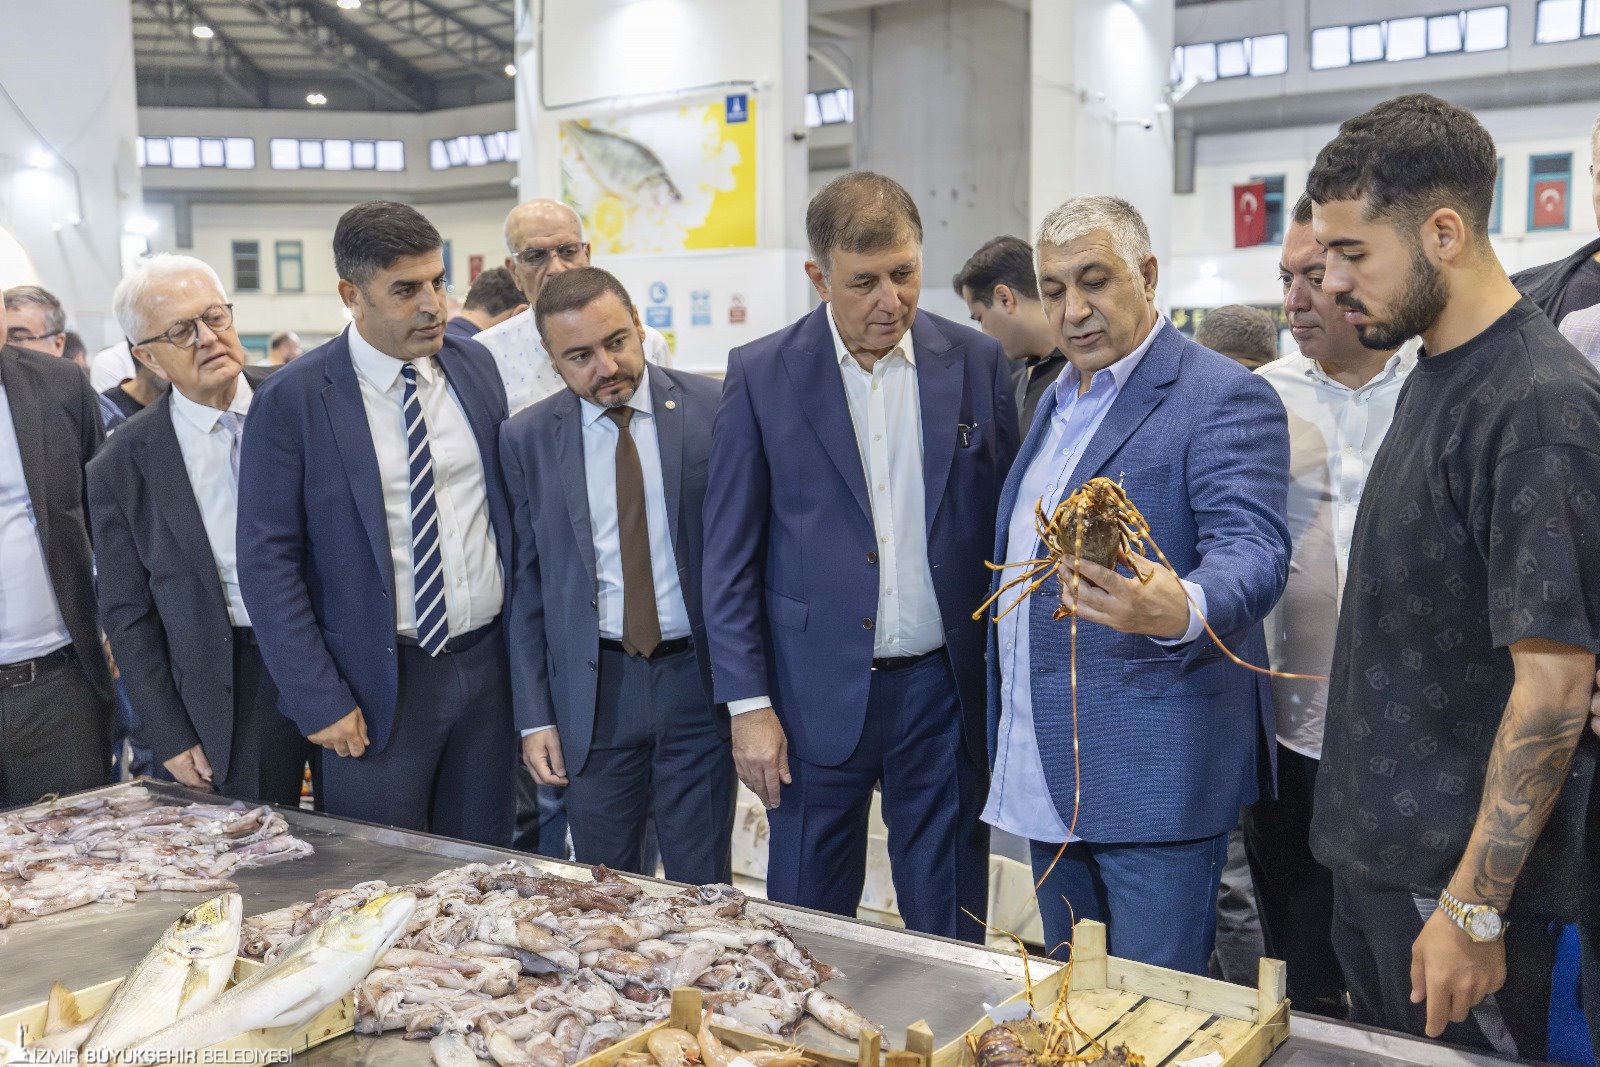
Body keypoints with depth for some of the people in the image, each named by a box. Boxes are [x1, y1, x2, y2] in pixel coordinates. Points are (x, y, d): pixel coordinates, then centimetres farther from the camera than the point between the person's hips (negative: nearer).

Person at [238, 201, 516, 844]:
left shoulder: (475, 366, 5)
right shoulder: (293, 400, -9)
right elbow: (267, 561, -8)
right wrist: (319, 700, -12)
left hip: (489, 663, 4)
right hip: (378, 684, -4)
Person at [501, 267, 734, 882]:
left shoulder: (714, 410, -4)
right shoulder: (527, 440, 1)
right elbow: (526, 582, 4)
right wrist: (534, 717, 1)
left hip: (698, 678, -1)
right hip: (594, 691, 1)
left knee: (702, 893, 8)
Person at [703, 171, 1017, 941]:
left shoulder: (977, 363, 2)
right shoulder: (761, 375, -3)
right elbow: (730, 555, -1)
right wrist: (748, 705, -5)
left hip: (946, 686, 1)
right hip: (817, 694, -1)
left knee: (950, 930, 12)